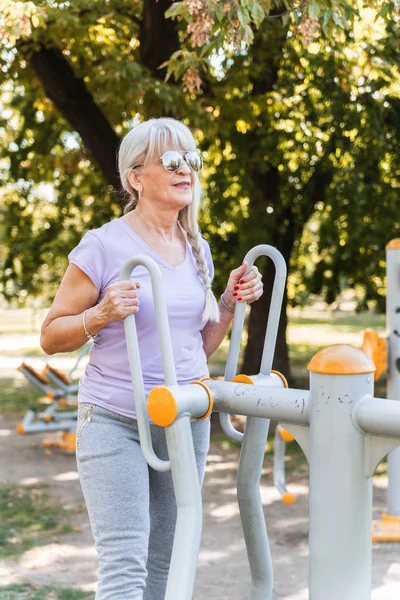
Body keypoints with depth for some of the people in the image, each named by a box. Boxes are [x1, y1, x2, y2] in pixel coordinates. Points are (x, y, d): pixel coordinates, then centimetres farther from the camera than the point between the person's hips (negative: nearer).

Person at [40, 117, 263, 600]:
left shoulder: (197, 249, 10)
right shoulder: (105, 245, -10)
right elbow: (51, 336, -5)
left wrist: (231, 302, 2)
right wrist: (102, 314, -22)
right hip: (114, 422, -6)